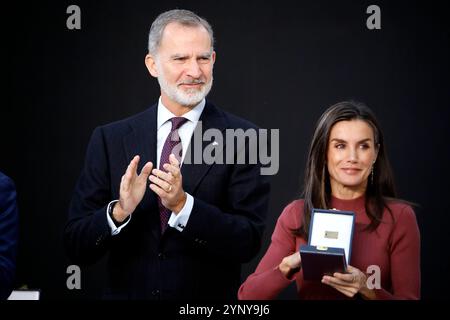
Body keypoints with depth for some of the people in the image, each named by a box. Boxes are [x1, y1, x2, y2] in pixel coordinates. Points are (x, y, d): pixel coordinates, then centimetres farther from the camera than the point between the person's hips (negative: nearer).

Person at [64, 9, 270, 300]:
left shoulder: (242, 138, -9)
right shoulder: (110, 140, -4)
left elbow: (248, 242, -14)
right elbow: (76, 246, -6)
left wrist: (182, 205, -26)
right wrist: (119, 211, -23)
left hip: (209, 299, -1)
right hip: (127, 292, 1)